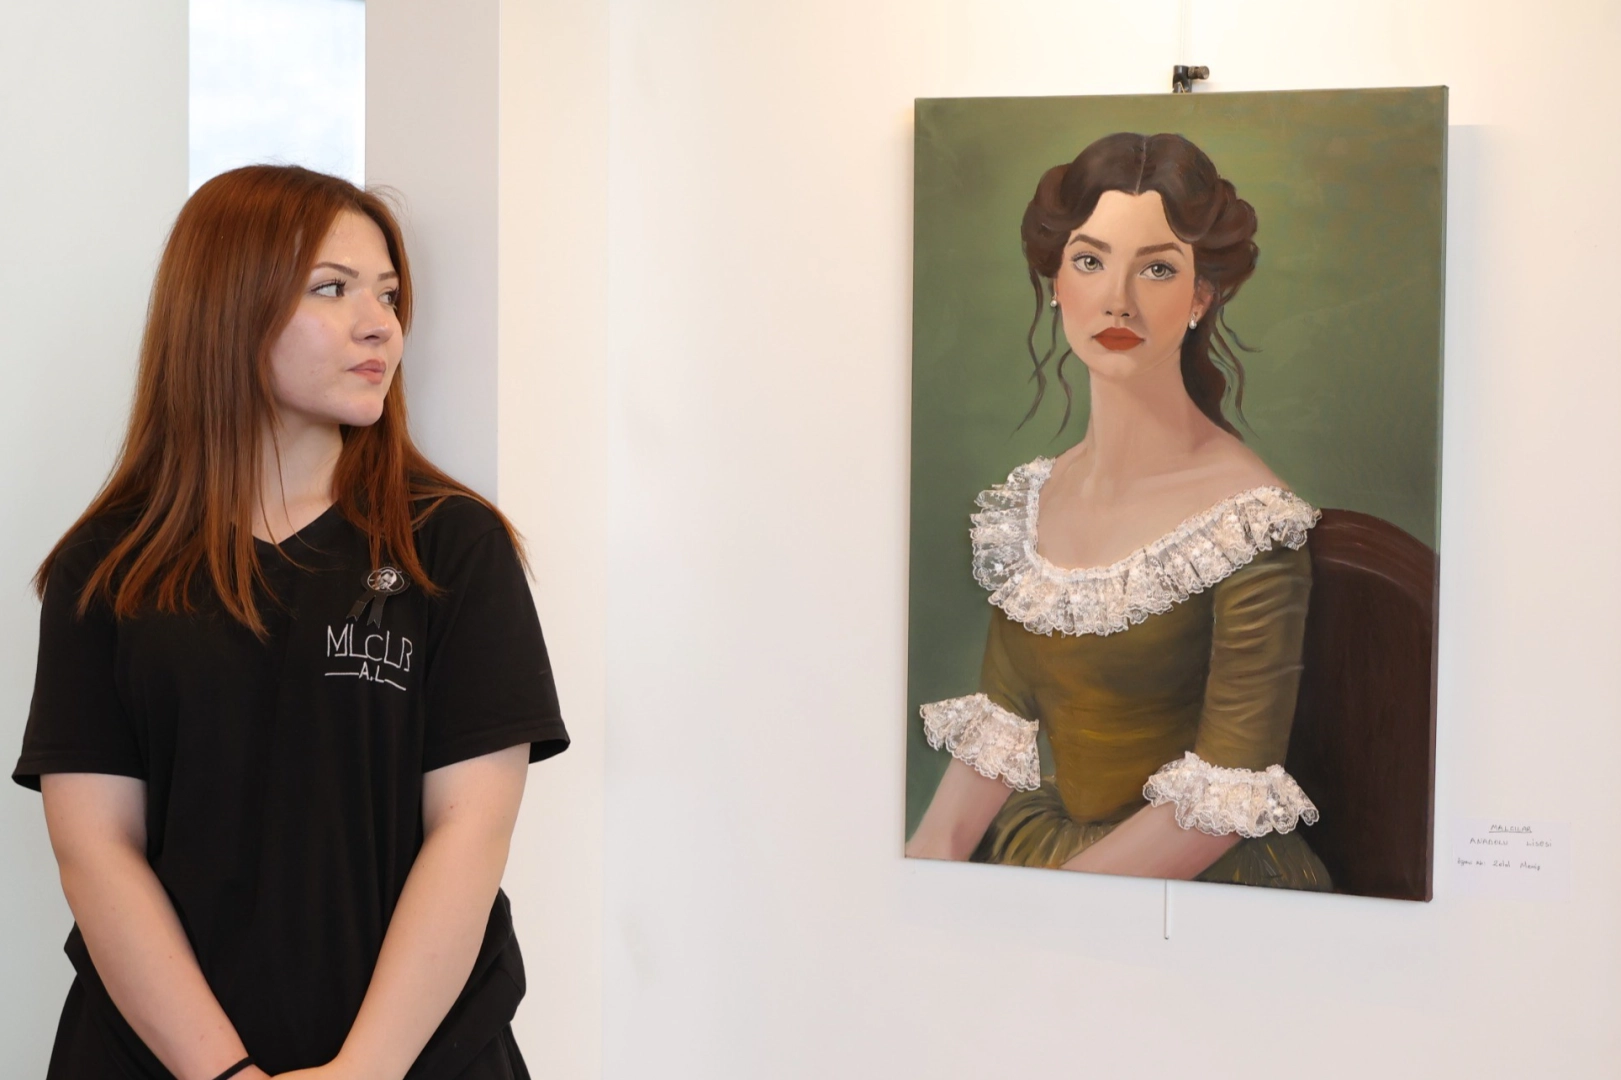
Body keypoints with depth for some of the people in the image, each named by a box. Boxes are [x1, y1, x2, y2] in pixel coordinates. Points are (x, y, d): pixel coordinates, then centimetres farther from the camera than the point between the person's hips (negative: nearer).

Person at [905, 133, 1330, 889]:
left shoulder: (1249, 520, -13)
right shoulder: (1031, 501, 6)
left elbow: (1226, 800, -16)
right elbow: (1001, 727, 8)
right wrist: (927, 855, -9)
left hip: (1198, 886, -6)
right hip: (1039, 849, 6)